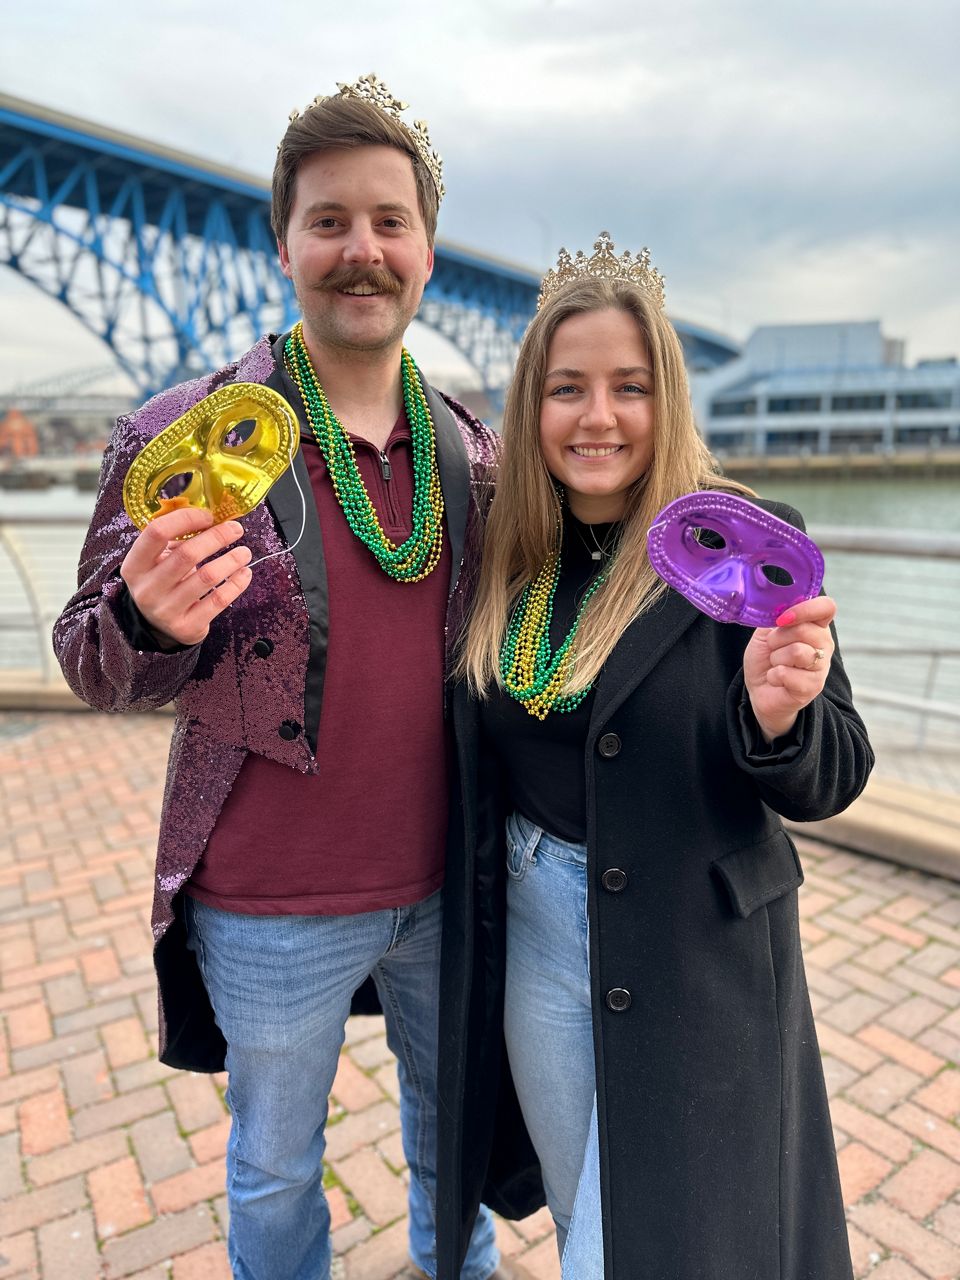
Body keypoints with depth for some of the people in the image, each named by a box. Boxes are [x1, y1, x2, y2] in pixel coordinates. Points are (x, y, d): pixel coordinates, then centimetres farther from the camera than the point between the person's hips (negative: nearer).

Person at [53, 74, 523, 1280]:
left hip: (443, 885, 4)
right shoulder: (183, 437, -13)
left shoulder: (472, 448, -1)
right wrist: (150, 620, -31)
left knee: (451, 1113, 29)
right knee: (275, 1167, 22)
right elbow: (90, 665, -9)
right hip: (272, 911, -3)